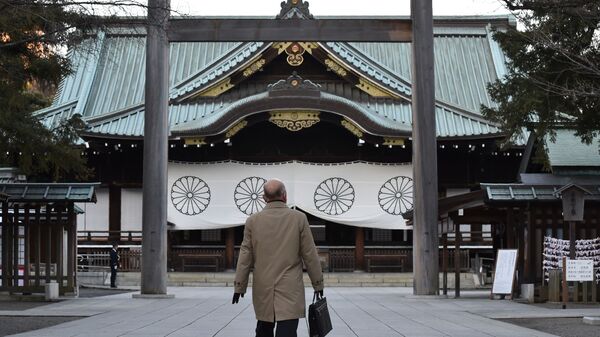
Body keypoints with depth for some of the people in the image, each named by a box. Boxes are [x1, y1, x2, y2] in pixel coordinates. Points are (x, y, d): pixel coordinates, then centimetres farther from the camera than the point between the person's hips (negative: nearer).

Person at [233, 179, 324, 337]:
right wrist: (317, 283, 9)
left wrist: (239, 286, 10)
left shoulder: (253, 220, 1)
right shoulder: (299, 218, -3)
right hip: (290, 288, -2)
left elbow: (245, 257, 3)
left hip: (263, 288, 2)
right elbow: (310, 255, 0)